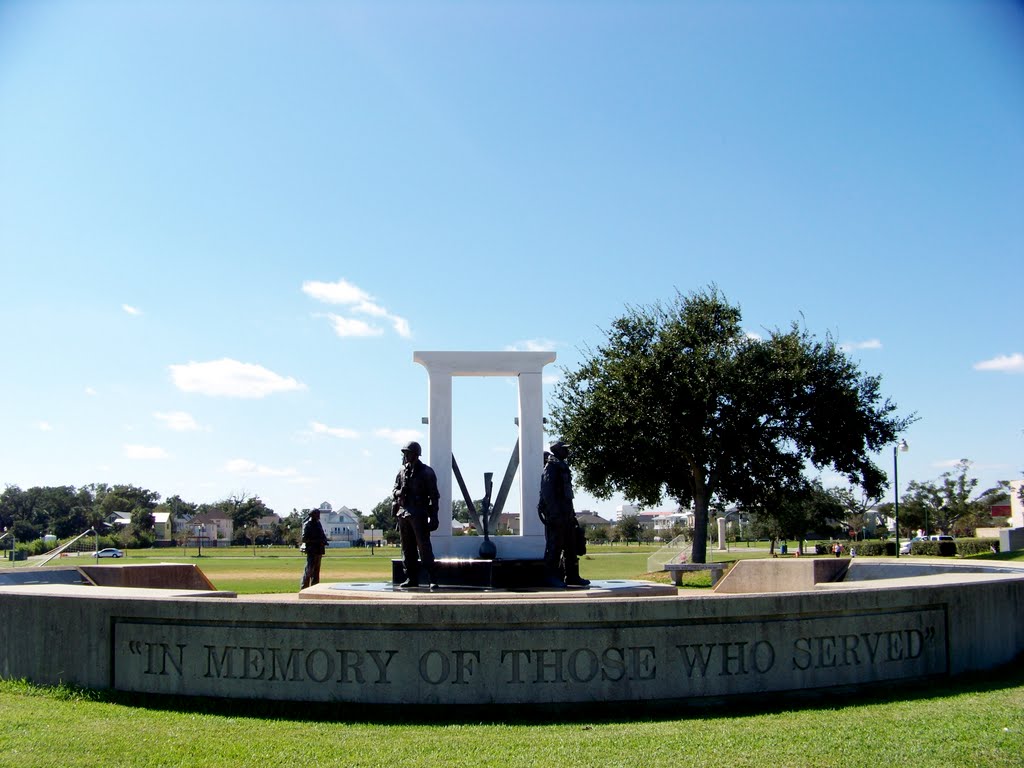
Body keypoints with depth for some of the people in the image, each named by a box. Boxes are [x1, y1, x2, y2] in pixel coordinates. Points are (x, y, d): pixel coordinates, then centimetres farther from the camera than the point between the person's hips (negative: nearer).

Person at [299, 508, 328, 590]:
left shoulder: (318, 524, 15)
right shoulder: (307, 525, -9)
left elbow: (322, 535, 24)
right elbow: (304, 539, -16)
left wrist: (324, 540, 1)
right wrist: (316, 541, -23)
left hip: (319, 551, 8)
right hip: (312, 551, -8)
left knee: (316, 571, 11)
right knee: (309, 570, -9)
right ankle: (304, 588, -5)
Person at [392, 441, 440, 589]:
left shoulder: (426, 472, -3)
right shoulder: (402, 471, 12)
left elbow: (433, 496, -3)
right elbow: (394, 491, 19)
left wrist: (433, 517, -9)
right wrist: (400, 492, -5)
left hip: (419, 514, -6)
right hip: (403, 513, 6)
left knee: (424, 546, -10)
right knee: (407, 549, 8)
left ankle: (432, 579, -10)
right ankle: (411, 578, 14)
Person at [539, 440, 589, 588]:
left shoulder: (563, 467, 20)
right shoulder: (551, 467, -8)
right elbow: (547, 491, -18)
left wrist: (571, 513, 19)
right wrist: (553, 512, -24)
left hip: (566, 513, 10)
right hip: (555, 514, -10)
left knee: (571, 546, 10)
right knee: (555, 546, -7)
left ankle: (572, 576, 15)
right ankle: (551, 577, -3)